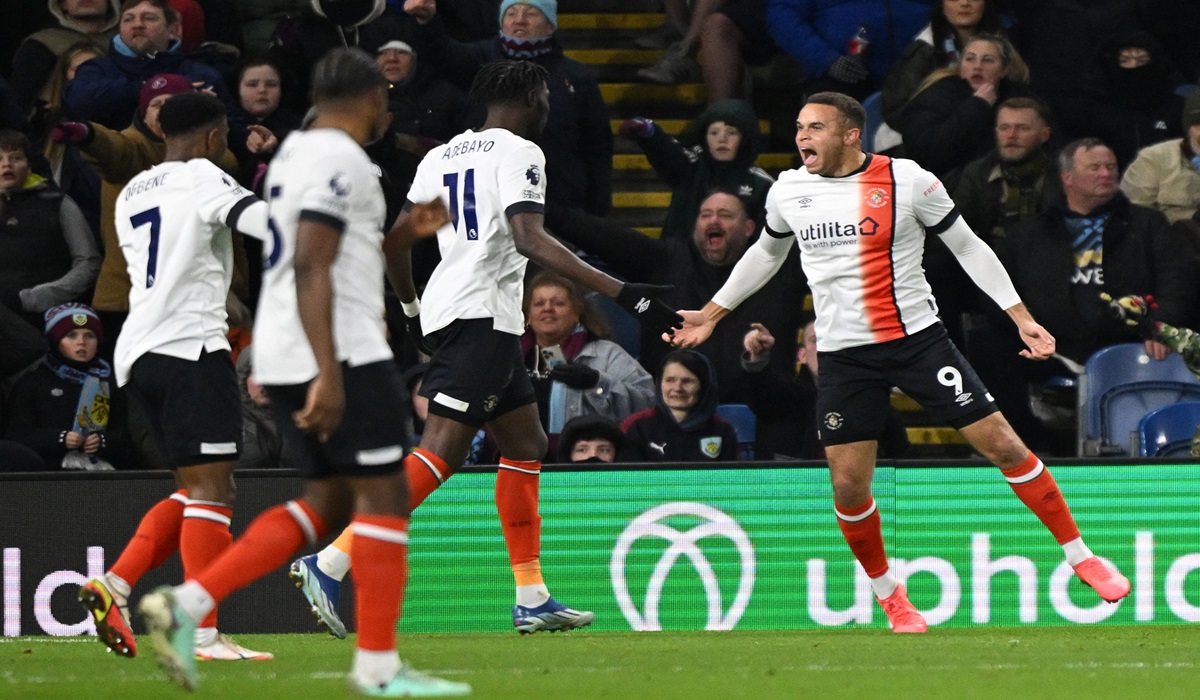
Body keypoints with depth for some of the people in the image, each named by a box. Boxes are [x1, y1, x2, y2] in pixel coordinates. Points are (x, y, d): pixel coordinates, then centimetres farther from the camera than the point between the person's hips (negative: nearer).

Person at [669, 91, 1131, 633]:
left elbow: (967, 247, 0)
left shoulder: (907, 181, -9)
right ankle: (888, 594, 20)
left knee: (1001, 444, -8)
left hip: (918, 339, -3)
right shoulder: (787, 191, 3)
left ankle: (1080, 557, 6)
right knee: (848, 487, -4)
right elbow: (766, 253, 23)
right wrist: (711, 313, 28)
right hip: (843, 357, 3)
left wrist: (1021, 317, -5)